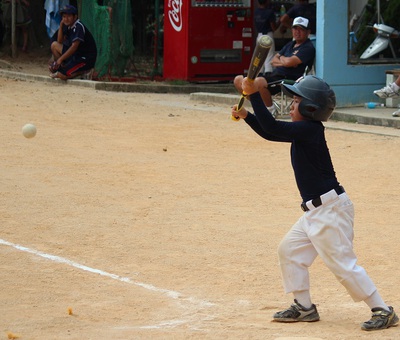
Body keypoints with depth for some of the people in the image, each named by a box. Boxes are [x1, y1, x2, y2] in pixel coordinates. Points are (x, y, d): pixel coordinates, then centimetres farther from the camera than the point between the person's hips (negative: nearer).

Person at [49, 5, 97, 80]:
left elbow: (74, 46, -26)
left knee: (62, 75, -22)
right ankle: (59, 67, 8)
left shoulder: (79, 27, -20)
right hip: (75, 55, 9)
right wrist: (61, 25, 0)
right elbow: (59, 41, 10)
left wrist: (60, 59, -26)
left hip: (86, 59, -9)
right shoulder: (68, 27, 8)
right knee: (54, 45, 8)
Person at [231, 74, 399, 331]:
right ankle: (304, 307, 22)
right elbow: (271, 134, 23)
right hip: (316, 211, 10)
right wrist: (246, 116, 15)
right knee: (290, 250, 15)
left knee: (343, 263, -9)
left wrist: (254, 94, -19)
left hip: (330, 209, -10)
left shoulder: (309, 129, -18)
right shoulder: (304, 131, 10)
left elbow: (271, 127, -23)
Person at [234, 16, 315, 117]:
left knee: (258, 82, -37)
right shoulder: (290, 45, 24)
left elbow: (289, 62, -17)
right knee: (238, 80, 4)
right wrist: (284, 62, -2)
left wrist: (281, 58, 5)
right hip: (275, 75, 10)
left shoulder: (308, 48, -5)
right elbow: (274, 61, 20)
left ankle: (271, 109, -16)